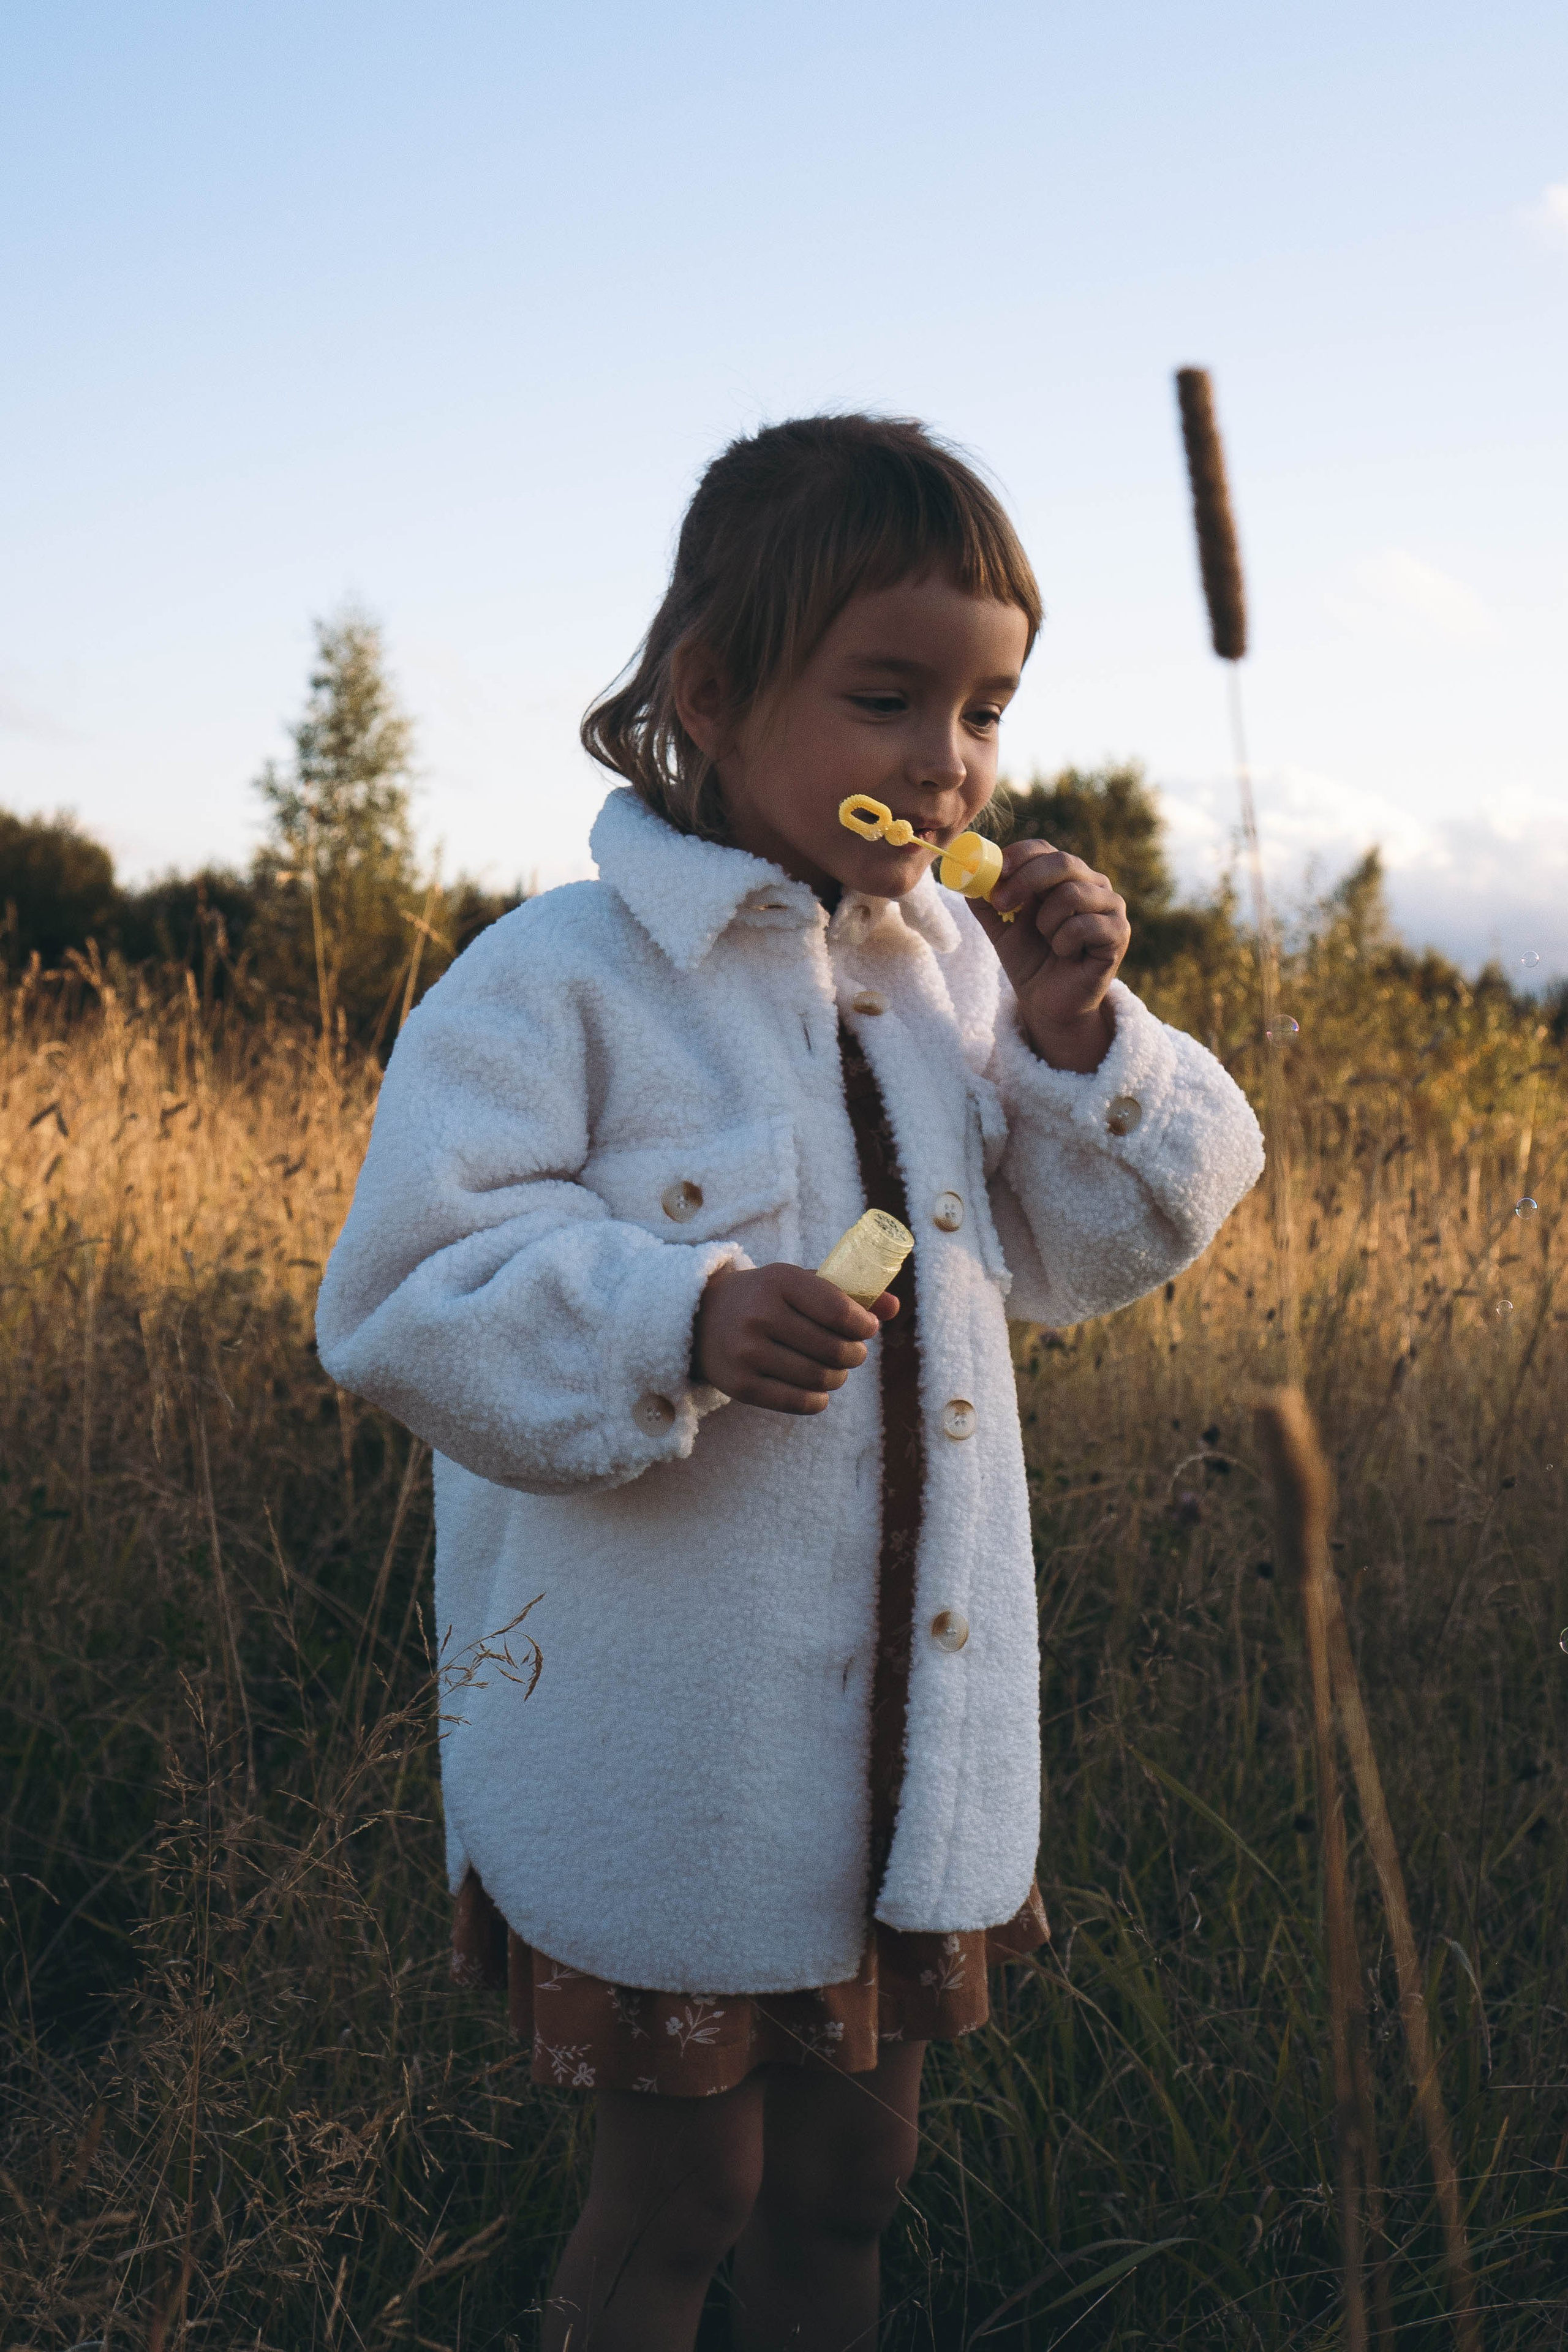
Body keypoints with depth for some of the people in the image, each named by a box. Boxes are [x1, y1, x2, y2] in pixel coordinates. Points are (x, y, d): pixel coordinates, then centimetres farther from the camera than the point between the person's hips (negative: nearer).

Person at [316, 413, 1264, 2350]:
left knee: (847, 2185, 23)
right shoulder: (554, 987, -15)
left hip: (920, 1737, 6)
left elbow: (1078, 1259, 10)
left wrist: (1072, 1038, -7)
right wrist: (674, 1322, -33)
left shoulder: (958, 966, 3)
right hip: (664, 1765, -5)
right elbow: (408, 1304, -18)